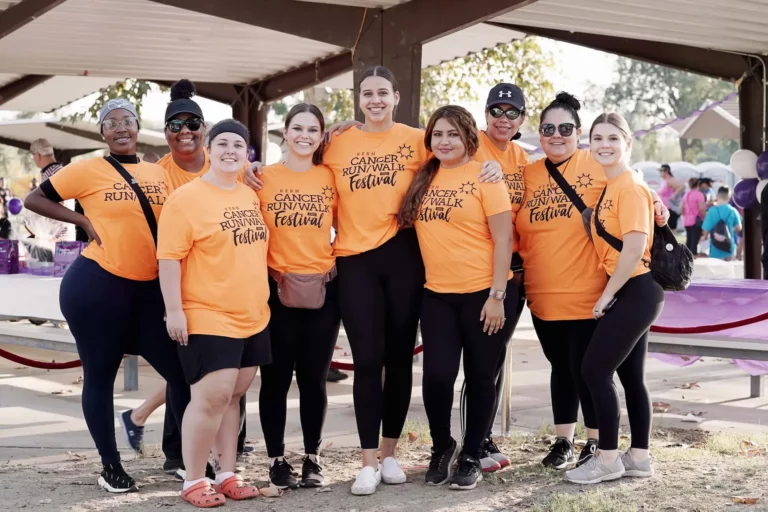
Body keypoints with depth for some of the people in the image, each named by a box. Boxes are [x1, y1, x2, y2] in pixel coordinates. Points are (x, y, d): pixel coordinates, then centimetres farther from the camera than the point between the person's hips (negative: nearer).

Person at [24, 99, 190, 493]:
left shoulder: (158, 173, 9)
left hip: (149, 288, 4)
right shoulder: (88, 170, -4)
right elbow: (34, 200, 1)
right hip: (96, 285, -4)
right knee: (100, 375, 5)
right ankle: (111, 466, 18)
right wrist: (84, 221, -8)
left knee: (181, 371, 2)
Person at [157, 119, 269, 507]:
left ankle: (227, 475, 20)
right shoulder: (186, 198, -10)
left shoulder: (251, 197, 12)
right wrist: (174, 310, -18)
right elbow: (169, 257, -13)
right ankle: (193, 482, 3)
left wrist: (262, 300, 21)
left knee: (232, 397, 12)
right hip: (207, 318, -7)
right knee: (212, 397, -9)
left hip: (253, 317, 7)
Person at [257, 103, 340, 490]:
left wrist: (338, 264, 3)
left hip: (323, 288, 1)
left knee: (314, 378, 8)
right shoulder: (264, 177, 0)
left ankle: (313, 458, 19)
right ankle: (277, 460, 12)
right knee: (276, 378, 3)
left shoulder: (330, 177, 5)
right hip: (276, 289, -1)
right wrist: (261, 274, -6)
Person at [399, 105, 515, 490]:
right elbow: (412, 225, 17)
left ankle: (471, 457, 22)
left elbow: (502, 239, -8)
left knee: (479, 377, 6)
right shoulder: (423, 178, 7)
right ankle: (441, 446, 20)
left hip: (484, 293, -3)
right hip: (437, 294, 3)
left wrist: (497, 295, -12)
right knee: (437, 374, -6)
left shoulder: (484, 176, -6)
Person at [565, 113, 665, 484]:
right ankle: (639, 457, 20)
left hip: (634, 291, -9)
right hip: (632, 292, 9)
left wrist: (606, 296, -16)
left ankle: (607, 459, 1)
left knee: (594, 370, -7)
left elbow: (634, 249, -22)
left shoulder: (630, 187, -16)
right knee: (630, 375, 13)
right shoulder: (608, 187, 12)